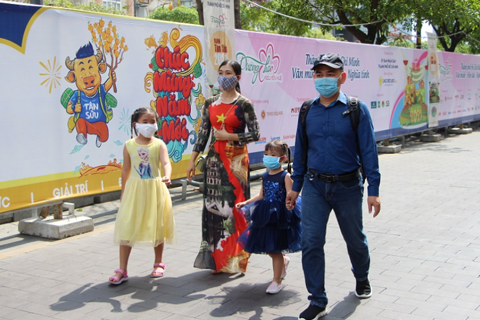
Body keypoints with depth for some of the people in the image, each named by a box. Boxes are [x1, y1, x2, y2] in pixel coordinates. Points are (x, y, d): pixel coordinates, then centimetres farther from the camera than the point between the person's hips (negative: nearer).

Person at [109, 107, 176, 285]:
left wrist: (166, 176, -41)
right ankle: (122, 270, 4)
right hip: (134, 189, 1)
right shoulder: (129, 145, 2)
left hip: (155, 188, -1)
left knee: (156, 225, 10)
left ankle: (158, 263, 30)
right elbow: (126, 169, 10)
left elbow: (166, 163, -20)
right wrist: (123, 191, 14)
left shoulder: (159, 144, -3)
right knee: (127, 226, -3)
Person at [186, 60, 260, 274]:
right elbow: (203, 133, 10)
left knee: (234, 206, -3)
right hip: (214, 159, 4)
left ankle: (235, 259, 9)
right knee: (213, 205, 5)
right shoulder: (210, 103, 9)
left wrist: (229, 136, -13)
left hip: (236, 160, -4)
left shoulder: (244, 104, -4)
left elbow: (255, 134, -6)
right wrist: (192, 160, 7)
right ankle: (216, 258, 17)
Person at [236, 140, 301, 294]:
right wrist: (245, 202, 13)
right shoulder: (265, 176, 8)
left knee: (275, 250, 1)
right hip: (266, 216, 6)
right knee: (269, 249, 13)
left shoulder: (286, 176, -11)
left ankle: (277, 281, 14)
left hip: (280, 218, -6)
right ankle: (284, 260, 45)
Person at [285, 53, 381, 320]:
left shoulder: (356, 110, -7)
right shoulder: (307, 111, 3)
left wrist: (374, 190, -10)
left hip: (348, 187, -2)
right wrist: (296, 186, 11)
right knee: (311, 243, -6)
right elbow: (300, 150, 10)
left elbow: (369, 151, -7)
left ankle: (362, 278, 46)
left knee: (355, 239, 16)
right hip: (315, 186, 2)